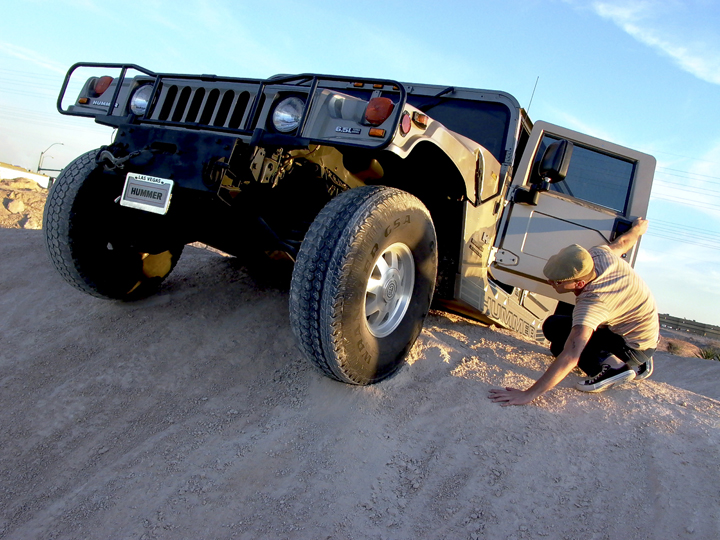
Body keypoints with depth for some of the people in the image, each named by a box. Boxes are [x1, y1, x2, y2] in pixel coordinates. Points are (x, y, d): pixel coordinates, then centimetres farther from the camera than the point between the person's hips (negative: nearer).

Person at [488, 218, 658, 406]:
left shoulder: (592, 303, -38)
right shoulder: (599, 254, -18)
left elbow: (569, 358, -45)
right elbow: (623, 242, 7)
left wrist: (528, 394, -46)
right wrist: (638, 228, 32)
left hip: (635, 347, -9)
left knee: (554, 328, -14)